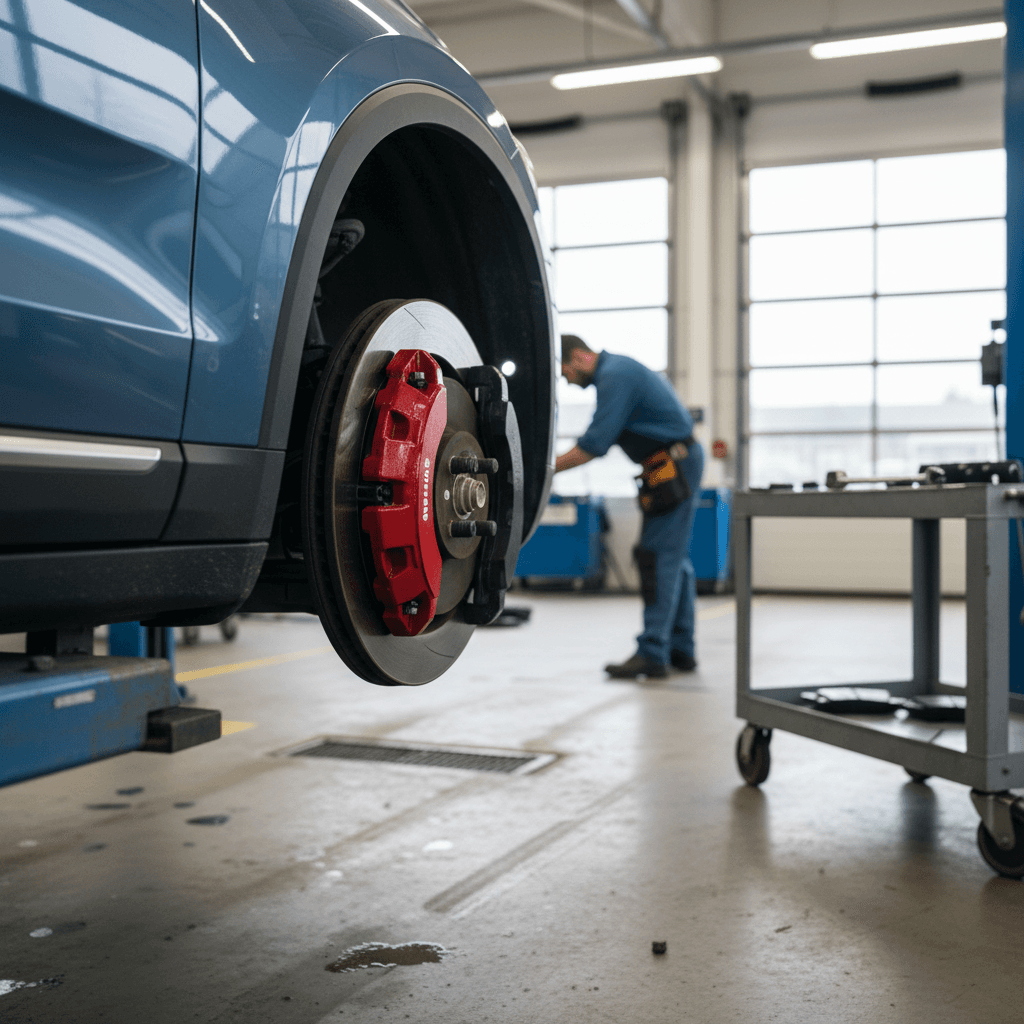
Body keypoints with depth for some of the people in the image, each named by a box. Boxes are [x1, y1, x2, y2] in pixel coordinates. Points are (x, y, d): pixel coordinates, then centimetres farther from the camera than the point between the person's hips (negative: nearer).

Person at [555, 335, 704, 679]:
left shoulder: (614, 376, -16)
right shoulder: (618, 368, 17)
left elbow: (594, 445, -20)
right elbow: (600, 438, 20)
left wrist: (547, 469, -14)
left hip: (672, 467, -11)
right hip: (682, 461, 11)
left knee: (660, 558, -11)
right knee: (675, 557, 13)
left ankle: (652, 654, -10)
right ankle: (681, 650, 19)